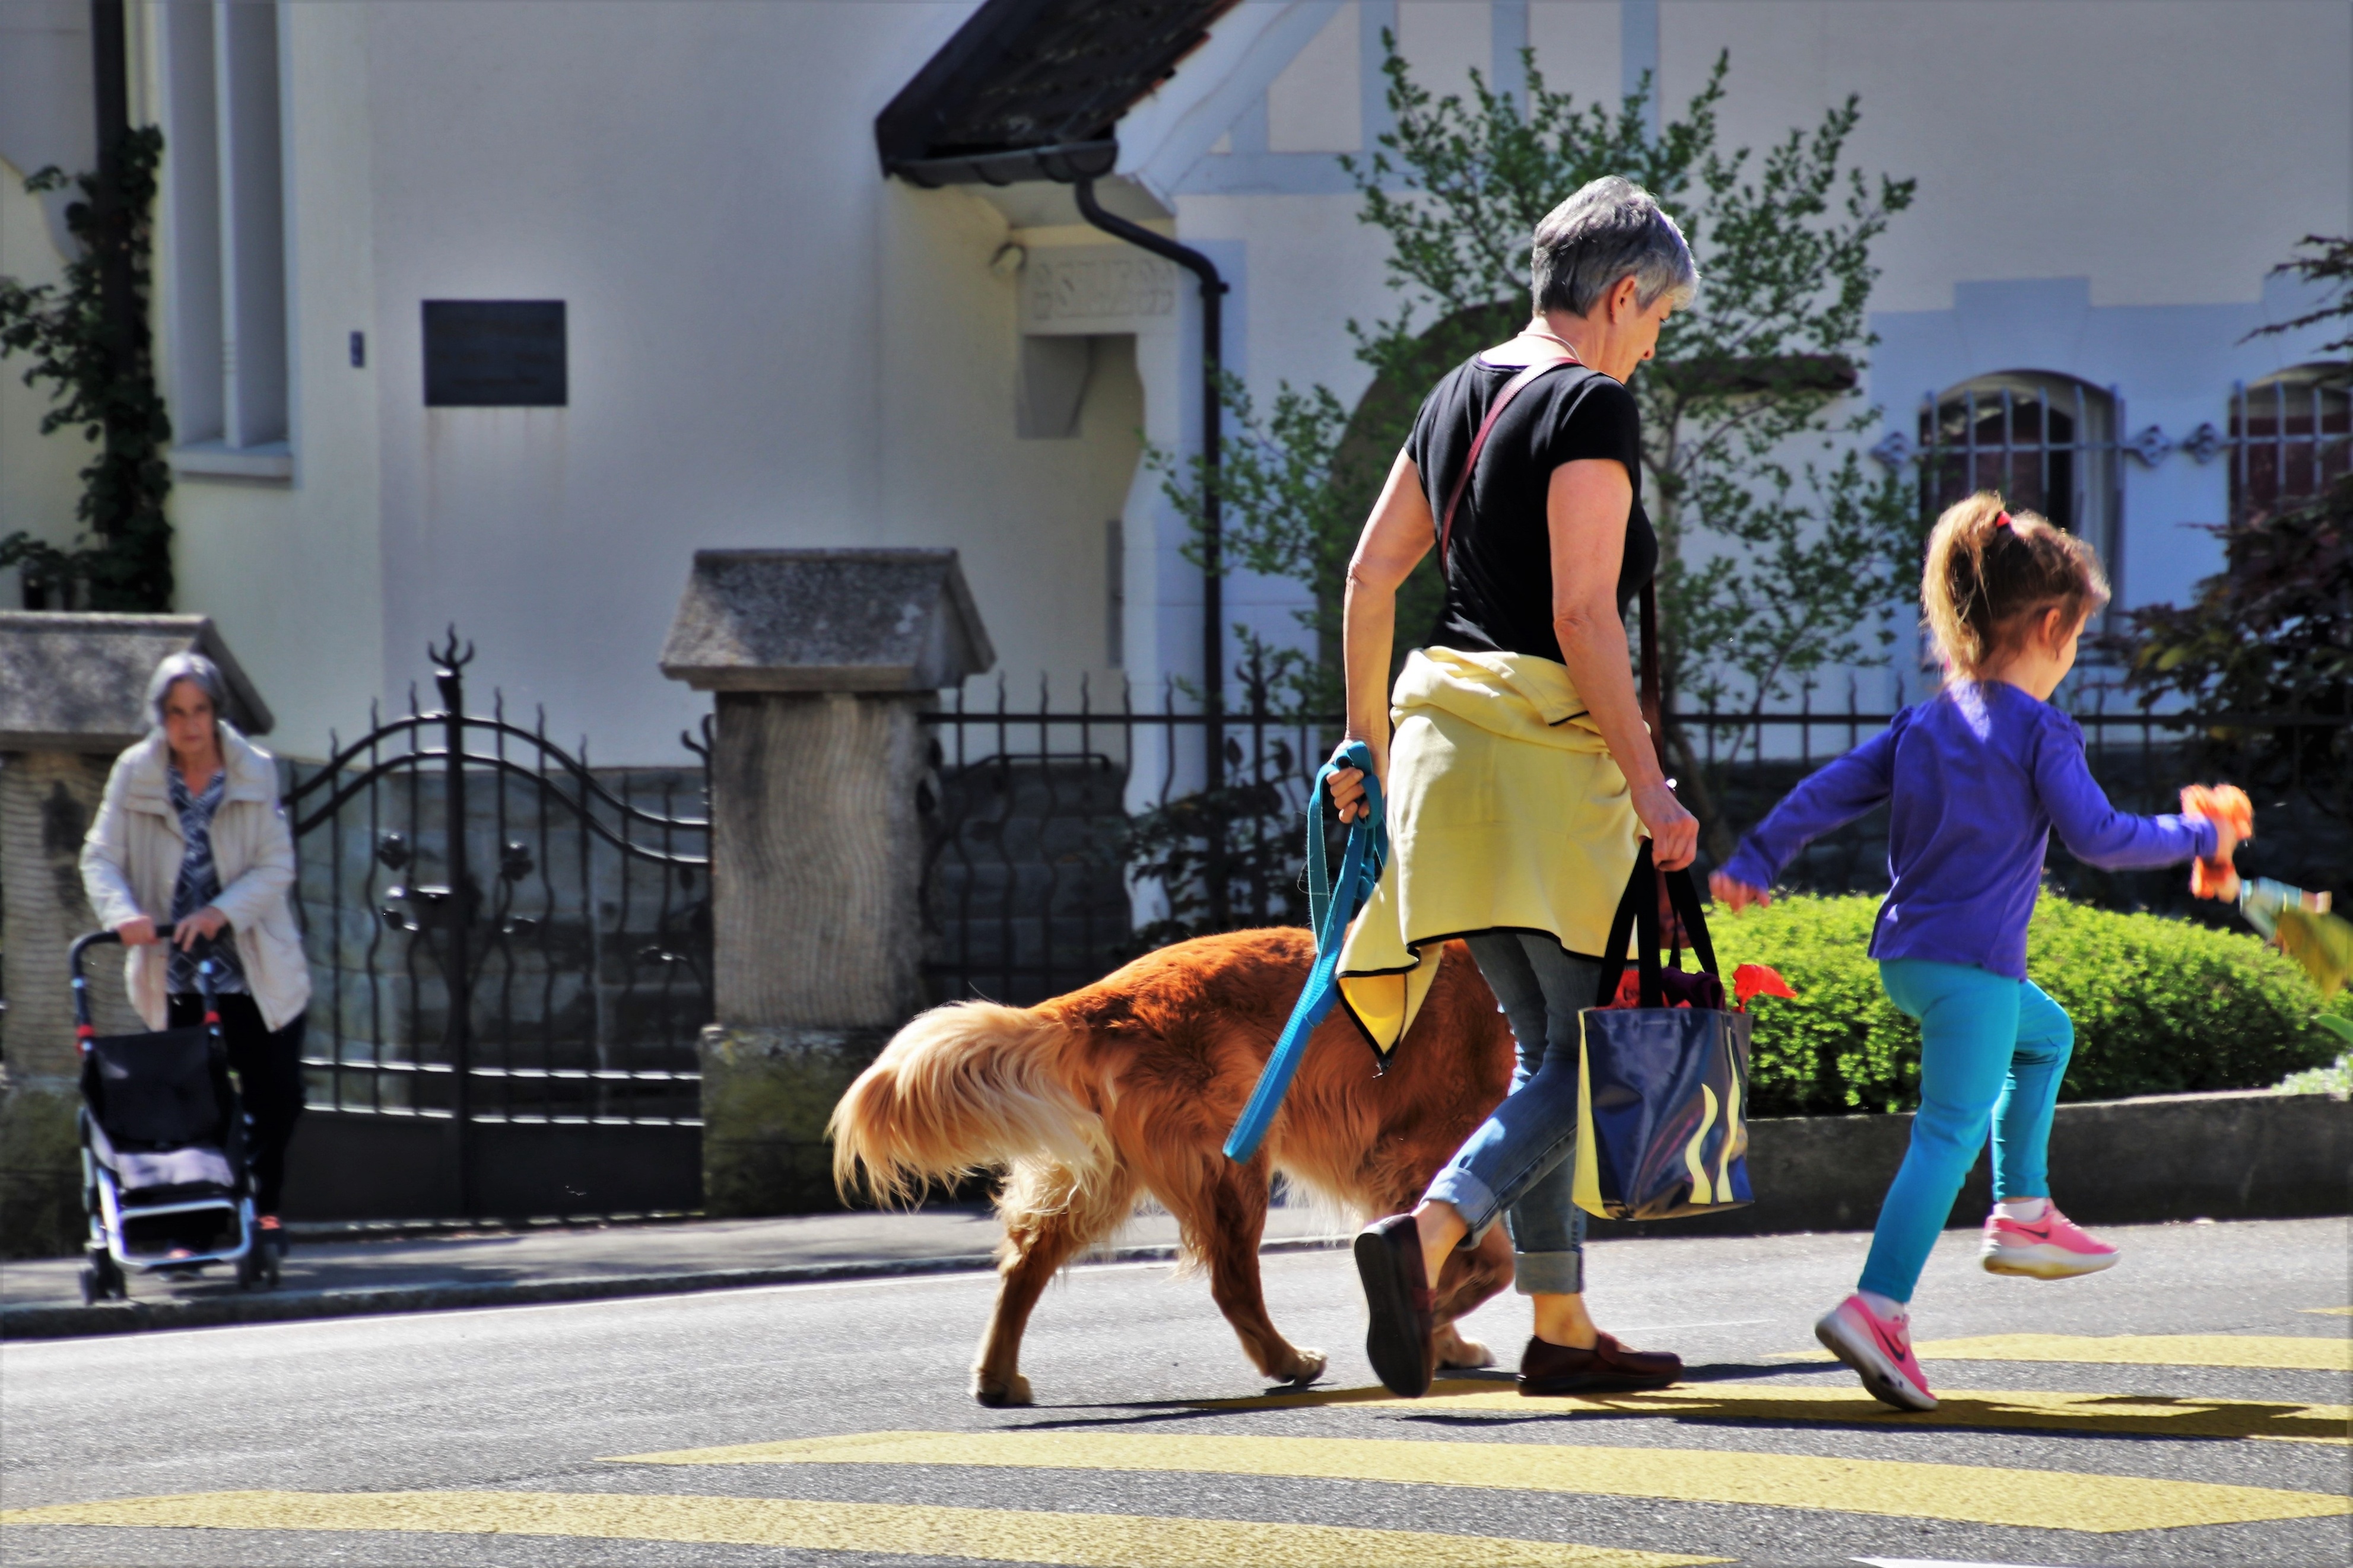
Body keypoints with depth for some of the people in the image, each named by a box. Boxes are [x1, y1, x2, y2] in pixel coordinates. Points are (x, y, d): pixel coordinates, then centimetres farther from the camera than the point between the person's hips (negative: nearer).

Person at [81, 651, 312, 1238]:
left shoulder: (255, 772, -3)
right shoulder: (134, 774, -3)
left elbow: (276, 866, -6)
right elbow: (101, 857, -6)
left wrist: (221, 912, -22)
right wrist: (123, 912, -26)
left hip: (256, 969, 1)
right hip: (175, 975, 0)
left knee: (276, 1096, 2)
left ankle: (262, 1207, 21)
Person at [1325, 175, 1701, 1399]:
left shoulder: (1462, 393, 14)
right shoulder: (1595, 406, -11)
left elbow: (1370, 575, 16)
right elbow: (1584, 614, -18)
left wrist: (1367, 737, 24)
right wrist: (1649, 788, -15)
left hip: (1444, 729, 8)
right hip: (1549, 744, -8)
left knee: (1549, 1045, 15)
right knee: (1594, 1049, -4)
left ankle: (1561, 1331, 16)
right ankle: (1426, 1235, -25)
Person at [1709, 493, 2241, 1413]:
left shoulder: (1924, 725, 13)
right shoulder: (2039, 732, -8)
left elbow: (1830, 792, 11)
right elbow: (2096, 837, -11)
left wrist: (1755, 862, 14)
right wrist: (2197, 839, 1)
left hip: (1905, 955, 9)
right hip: (1972, 962, -9)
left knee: (2047, 1034, 31)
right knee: (1952, 1130, -13)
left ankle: (2023, 1214, 28)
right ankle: (1877, 1308, -26)